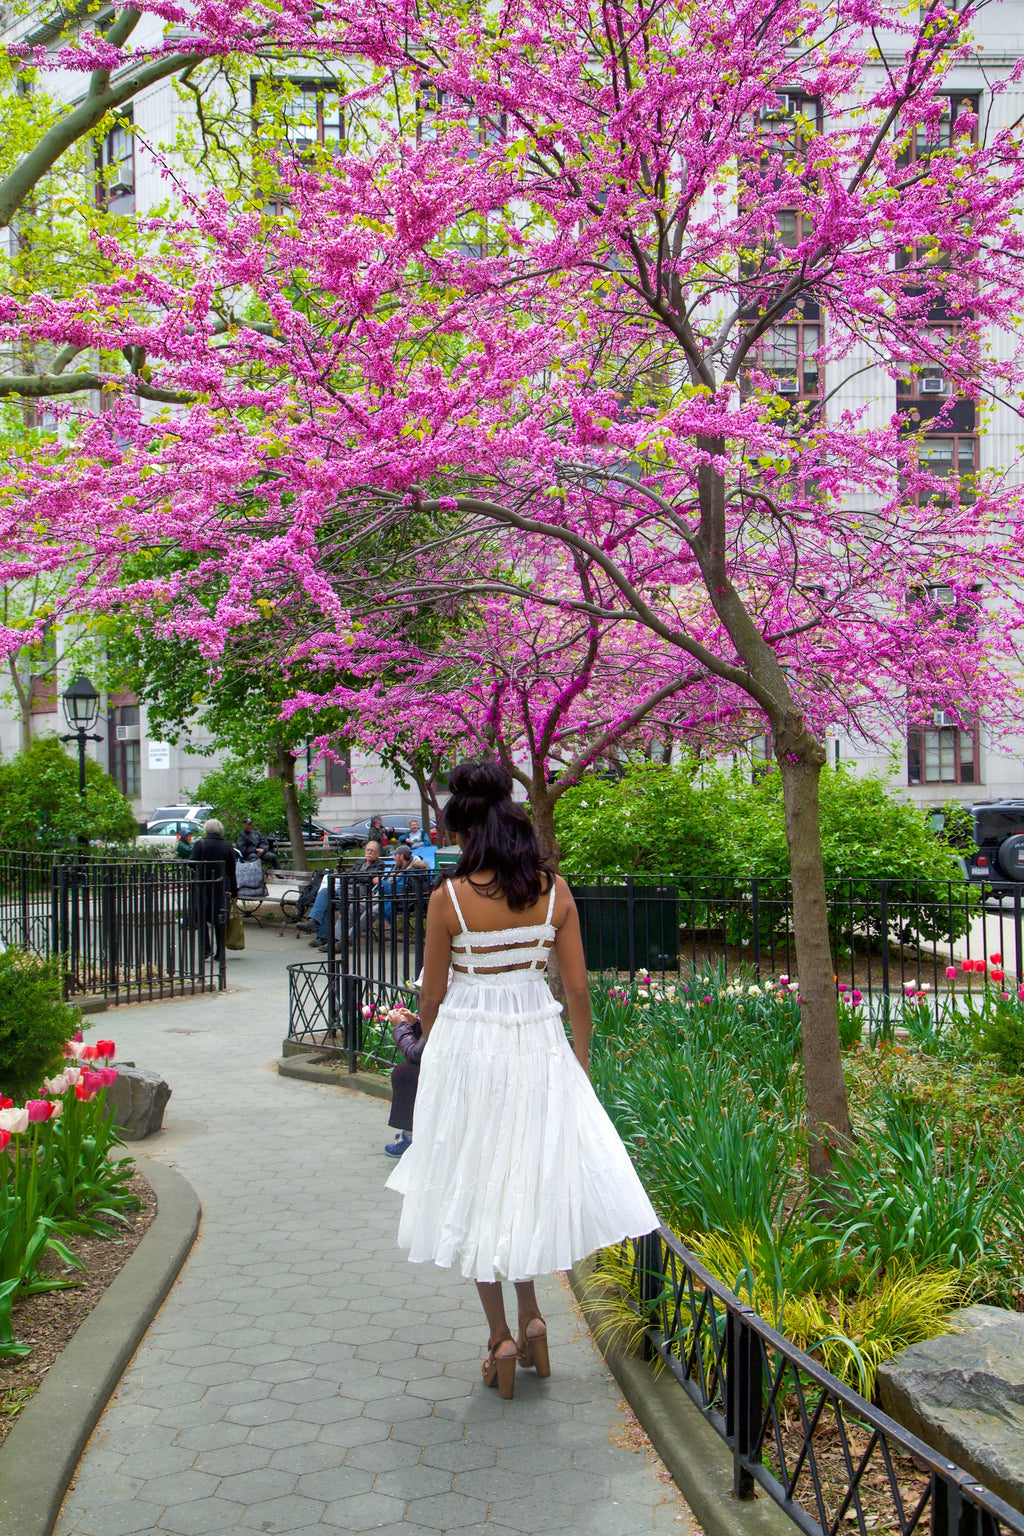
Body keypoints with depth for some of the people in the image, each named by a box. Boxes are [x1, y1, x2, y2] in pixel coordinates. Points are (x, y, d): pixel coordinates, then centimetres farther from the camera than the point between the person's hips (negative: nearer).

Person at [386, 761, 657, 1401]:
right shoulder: (554, 890, -5)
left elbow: (433, 995, -5)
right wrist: (581, 1054, 13)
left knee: (477, 1186, 12)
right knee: (532, 1178, 21)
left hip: (467, 1043, -3)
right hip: (538, 1043, 3)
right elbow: (578, 987, -1)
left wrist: (435, 1053, 13)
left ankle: (501, 1340, 19)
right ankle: (531, 1318, 26)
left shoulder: (449, 898, -13)